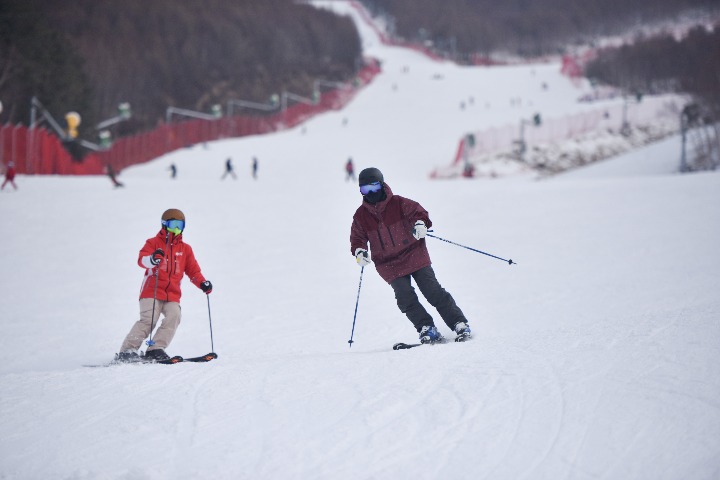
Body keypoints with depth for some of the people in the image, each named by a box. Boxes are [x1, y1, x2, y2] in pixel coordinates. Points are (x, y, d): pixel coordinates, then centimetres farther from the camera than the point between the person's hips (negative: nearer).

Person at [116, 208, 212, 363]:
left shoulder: (185, 249, 19)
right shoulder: (154, 243, 7)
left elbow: (193, 270, 19)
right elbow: (142, 260, -11)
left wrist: (202, 283, 0)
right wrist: (152, 259, -35)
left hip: (172, 295, 4)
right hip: (152, 291, -4)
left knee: (174, 317, -22)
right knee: (149, 320, -20)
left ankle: (155, 350, -21)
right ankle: (127, 351, -19)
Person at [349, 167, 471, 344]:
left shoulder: (398, 204, -5)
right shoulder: (361, 216, 2)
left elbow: (418, 212, -1)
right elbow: (357, 238, 12)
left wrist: (421, 224, -23)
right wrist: (359, 252, -8)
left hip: (415, 256, -2)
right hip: (390, 266, 2)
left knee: (434, 292, -6)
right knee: (406, 298, -15)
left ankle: (459, 324, 1)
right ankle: (427, 328, -6)